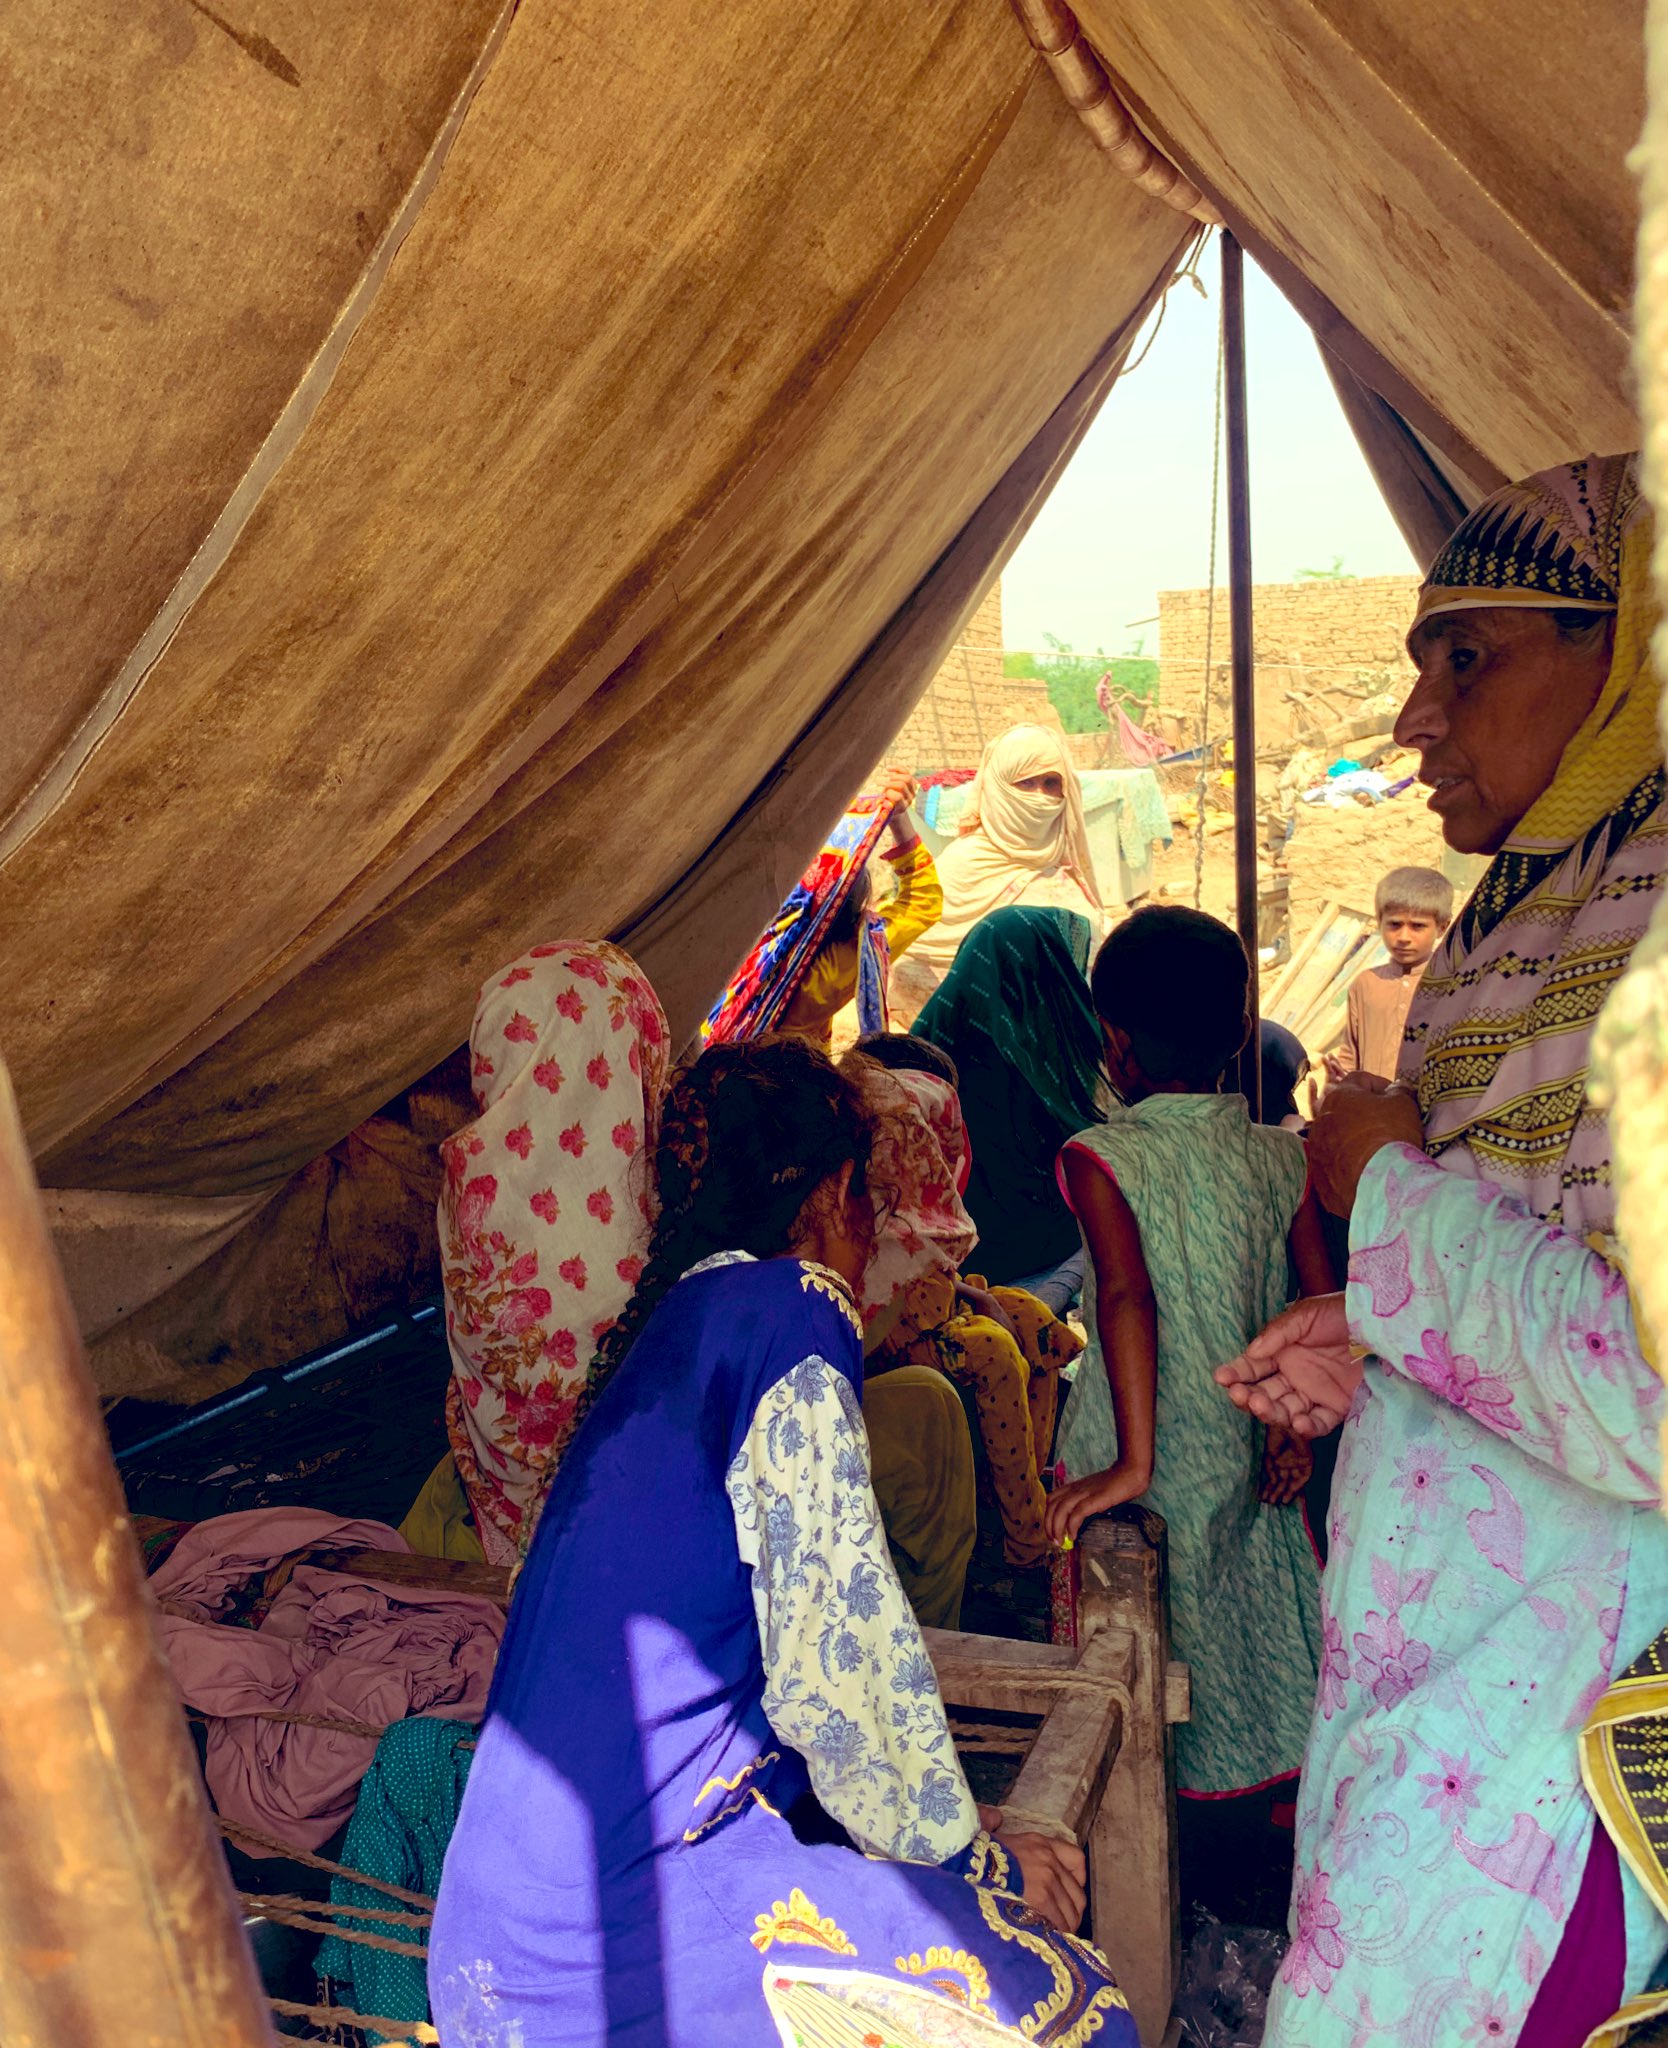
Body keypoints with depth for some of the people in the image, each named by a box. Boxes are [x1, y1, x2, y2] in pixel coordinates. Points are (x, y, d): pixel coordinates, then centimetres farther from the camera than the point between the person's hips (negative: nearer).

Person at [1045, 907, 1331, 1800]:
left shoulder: (1101, 1156, -16)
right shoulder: (1279, 1156, -3)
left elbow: (1127, 1296, -27)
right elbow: (1324, 1301, -2)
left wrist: (1132, 1463, -27)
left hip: (1144, 1460, -4)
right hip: (1244, 1452, 4)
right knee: (1254, 1610, 23)